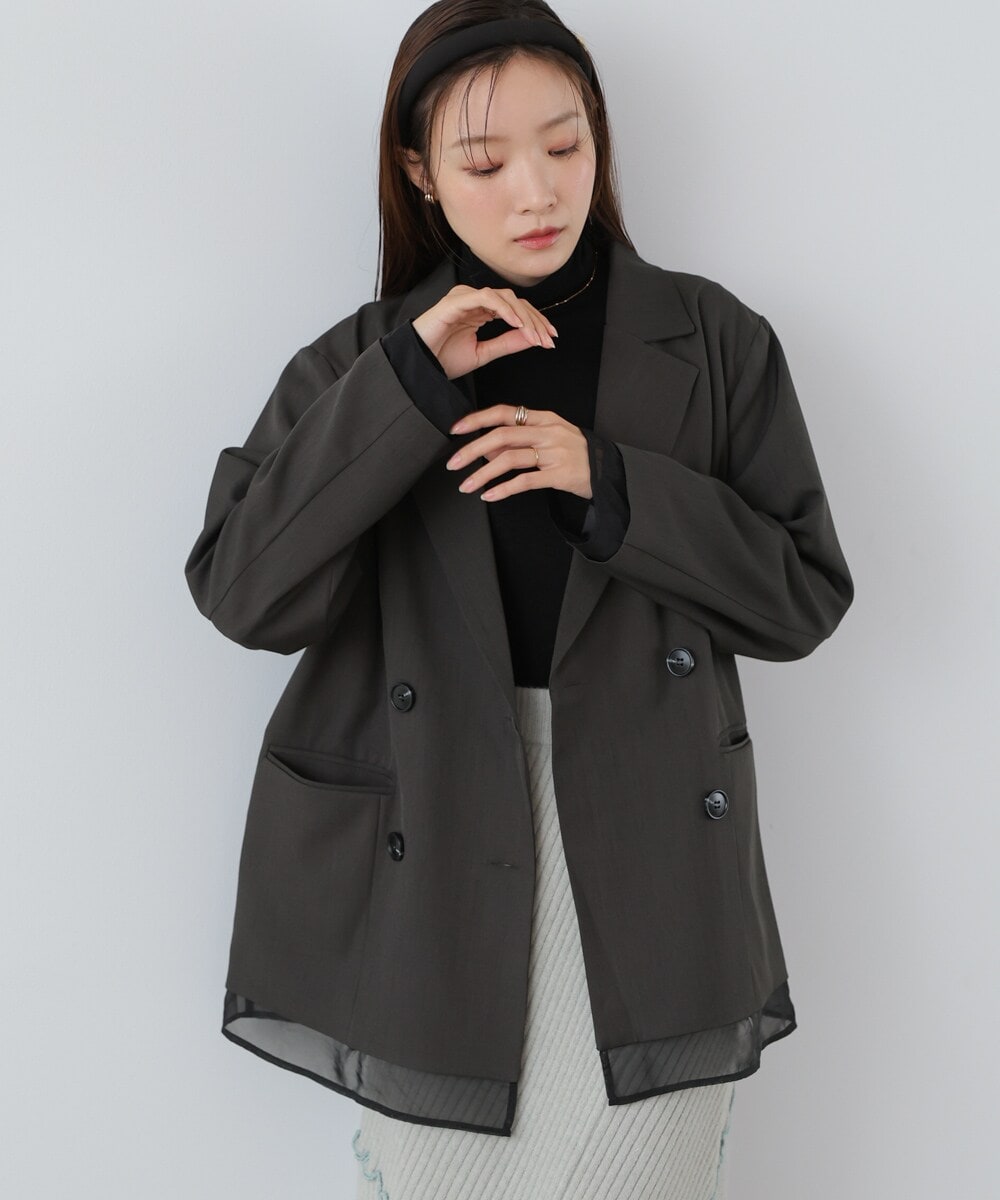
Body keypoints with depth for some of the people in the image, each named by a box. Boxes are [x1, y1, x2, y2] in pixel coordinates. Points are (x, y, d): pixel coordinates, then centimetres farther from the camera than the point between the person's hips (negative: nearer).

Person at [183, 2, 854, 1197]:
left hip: (645, 857, 0)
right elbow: (242, 593, -9)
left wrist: (609, 485, -14)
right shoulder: (361, 364, 3)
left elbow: (805, 595, 1)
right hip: (426, 863, 0)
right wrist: (413, 382, -16)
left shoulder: (712, 340, 2)